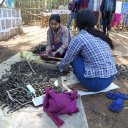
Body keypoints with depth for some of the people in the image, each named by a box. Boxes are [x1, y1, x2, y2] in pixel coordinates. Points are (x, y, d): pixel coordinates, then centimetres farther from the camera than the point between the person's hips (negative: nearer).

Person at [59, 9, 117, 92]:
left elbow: (67, 60, 3)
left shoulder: (79, 38, -10)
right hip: (110, 78, 7)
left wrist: (62, 68, 28)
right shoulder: (100, 35, 10)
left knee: (74, 56, 5)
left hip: (95, 82, -7)